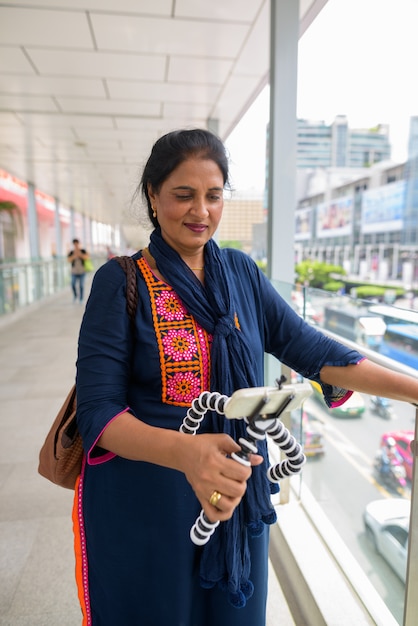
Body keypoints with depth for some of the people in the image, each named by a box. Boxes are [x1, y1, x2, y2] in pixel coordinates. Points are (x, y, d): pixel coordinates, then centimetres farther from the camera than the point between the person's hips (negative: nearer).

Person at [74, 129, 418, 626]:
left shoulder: (242, 273, 0)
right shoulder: (121, 281, -13)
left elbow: (309, 349, -2)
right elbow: (98, 410, -18)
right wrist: (184, 451, -36)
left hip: (235, 495, 4)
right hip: (142, 505, -3)